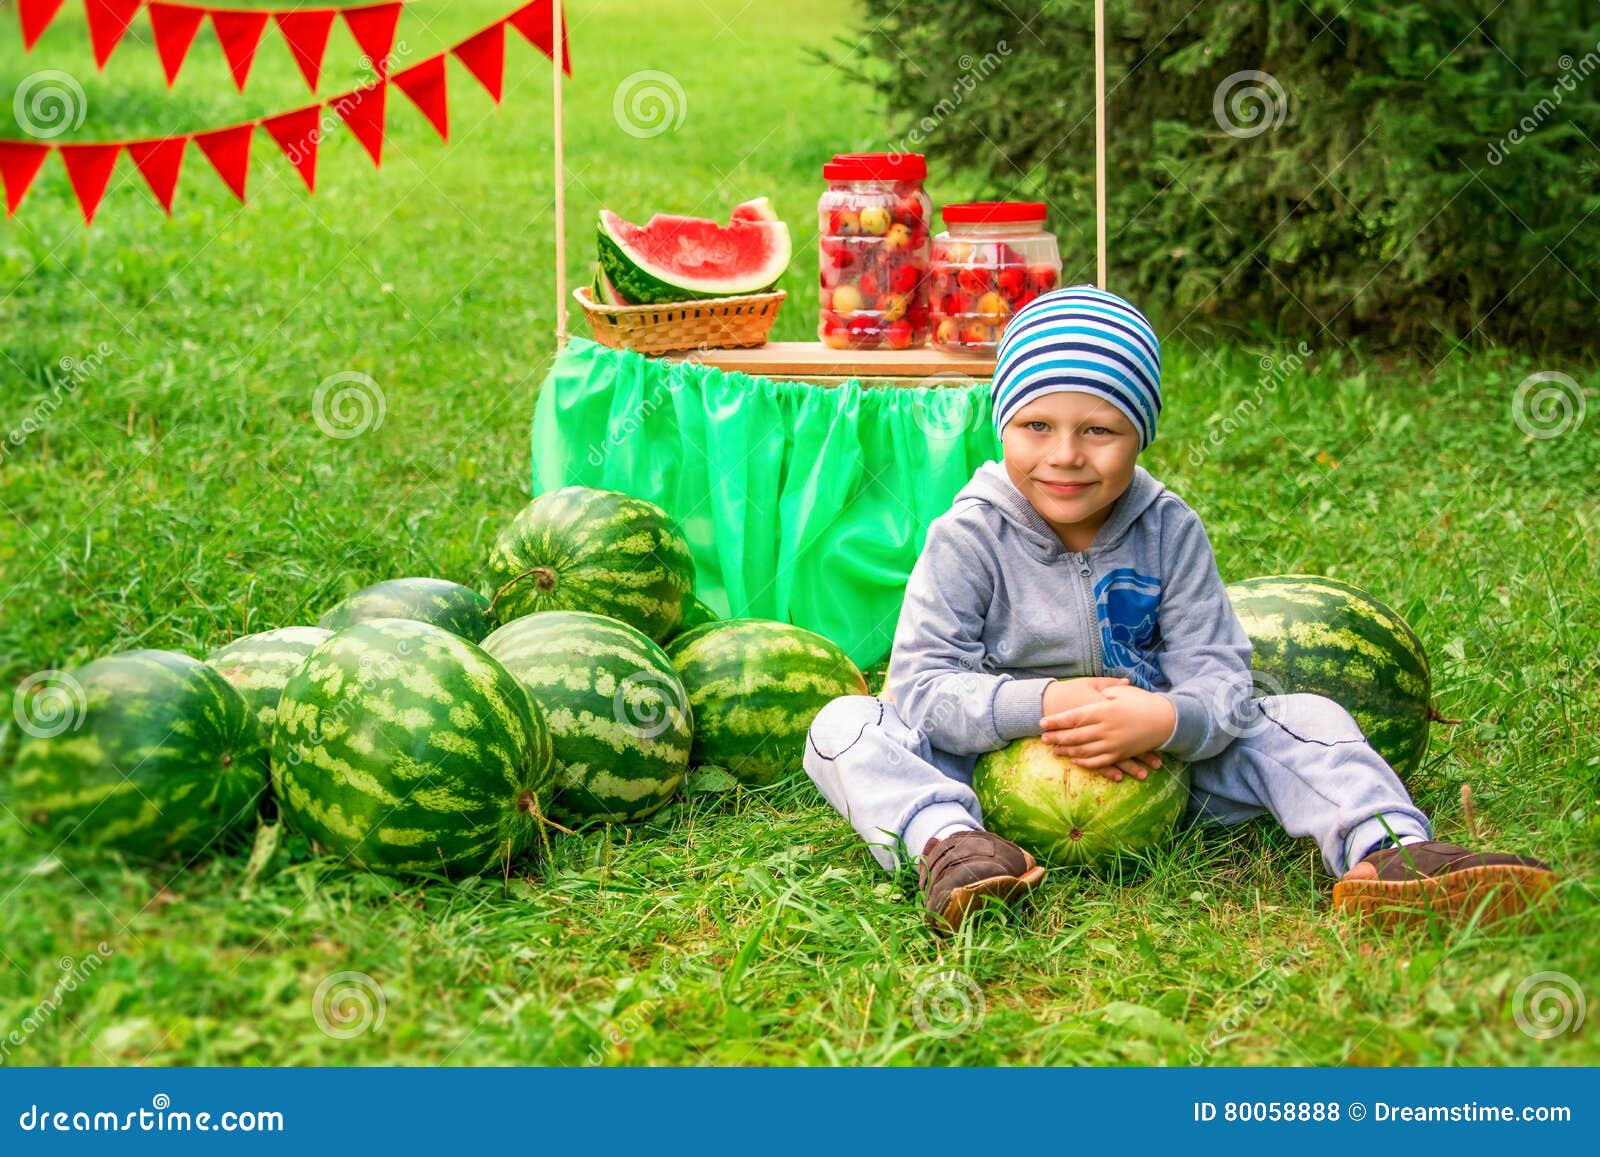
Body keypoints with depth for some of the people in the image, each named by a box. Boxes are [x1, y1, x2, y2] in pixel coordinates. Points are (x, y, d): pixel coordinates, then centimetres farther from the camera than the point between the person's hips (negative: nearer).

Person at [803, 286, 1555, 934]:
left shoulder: (1169, 531, -4)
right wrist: (1040, 705, -34)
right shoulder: (969, 537, -10)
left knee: (1307, 720, -10)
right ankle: (950, 844, -52)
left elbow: (1220, 681, -10)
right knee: (845, 726, -24)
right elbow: (921, 683, -18)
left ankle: (1384, 851, -36)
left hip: (1150, 778, 2)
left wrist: (1166, 720, -34)